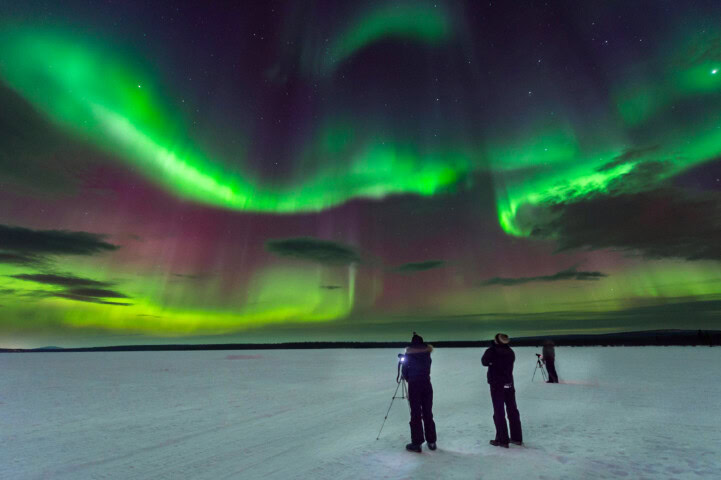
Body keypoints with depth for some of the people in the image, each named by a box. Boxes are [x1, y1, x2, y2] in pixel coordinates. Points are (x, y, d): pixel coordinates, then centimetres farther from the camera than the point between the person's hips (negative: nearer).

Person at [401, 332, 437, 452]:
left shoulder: (409, 353, -7)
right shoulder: (427, 351, 1)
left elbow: (405, 370, -2)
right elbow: (427, 367, 6)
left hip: (414, 385, -3)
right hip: (427, 384, 3)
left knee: (415, 414, 3)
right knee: (428, 413, 13)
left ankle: (416, 443, 6)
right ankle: (431, 441, 21)